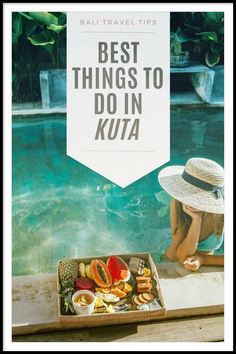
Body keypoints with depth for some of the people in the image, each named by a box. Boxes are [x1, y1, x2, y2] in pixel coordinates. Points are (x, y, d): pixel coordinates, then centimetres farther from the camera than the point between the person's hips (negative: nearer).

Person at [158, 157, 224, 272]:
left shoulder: (221, 212, -20)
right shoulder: (177, 203, -21)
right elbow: (182, 256, -23)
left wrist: (203, 260, -23)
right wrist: (196, 219, -30)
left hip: (203, 269, 1)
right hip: (170, 264, -1)